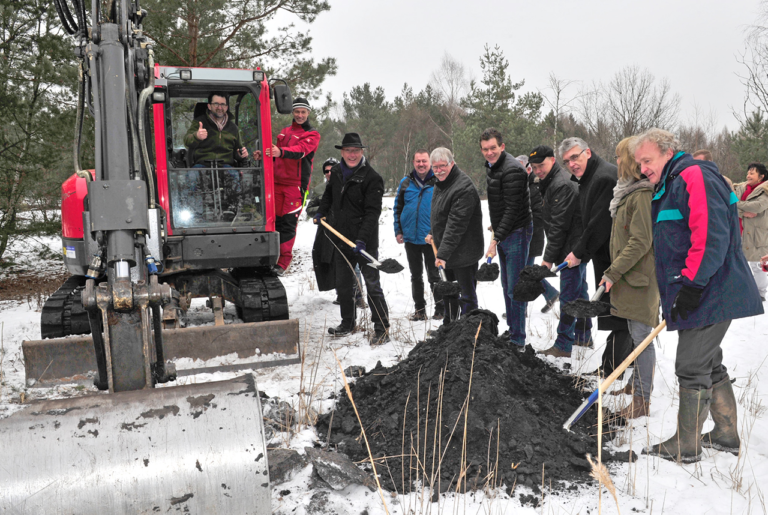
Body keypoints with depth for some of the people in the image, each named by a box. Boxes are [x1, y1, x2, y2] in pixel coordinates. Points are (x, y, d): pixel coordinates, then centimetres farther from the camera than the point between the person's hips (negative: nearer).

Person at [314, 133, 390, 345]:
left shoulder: (372, 178, -12)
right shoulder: (336, 172, 9)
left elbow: (372, 212, -19)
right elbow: (329, 194, 32)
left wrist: (362, 239, -26)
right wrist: (321, 212, 21)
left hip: (365, 242, -7)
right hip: (341, 240, 7)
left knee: (372, 285, -5)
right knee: (343, 284, 16)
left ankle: (382, 329, 2)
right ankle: (347, 323, 31)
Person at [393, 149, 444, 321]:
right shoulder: (406, 183, 6)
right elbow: (398, 208, 12)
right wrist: (398, 231, 5)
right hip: (411, 238, 4)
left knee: (434, 276, 2)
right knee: (416, 276, 12)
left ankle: (440, 309, 13)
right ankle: (419, 310, 21)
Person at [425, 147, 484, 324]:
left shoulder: (464, 187, -22)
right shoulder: (440, 183, 9)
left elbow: (456, 225, -28)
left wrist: (443, 253, -31)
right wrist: (433, 233, 20)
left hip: (463, 251, -10)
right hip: (446, 250, 10)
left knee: (466, 295, -3)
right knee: (448, 291, 22)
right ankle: (448, 325, 38)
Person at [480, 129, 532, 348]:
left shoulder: (512, 170, -20)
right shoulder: (491, 166, 11)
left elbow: (513, 209, -23)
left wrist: (496, 239, -25)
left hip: (516, 232, -10)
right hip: (502, 233, 10)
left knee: (516, 288, -6)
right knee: (506, 286, 16)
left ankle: (518, 340, 1)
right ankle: (511, 330, 28)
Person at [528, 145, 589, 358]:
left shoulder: (562, 185, -18)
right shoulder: (551, 183, 16)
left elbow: (559, 226, -22)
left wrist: (549, 257, -19)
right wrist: (550, 255, 17)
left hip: (572, 249, -11)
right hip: (576, 248, 11)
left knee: (568, 295, -7)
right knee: (579, 292, 19)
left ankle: (563, 346, -3)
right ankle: (583, 336, 31)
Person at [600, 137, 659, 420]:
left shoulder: (643, 195, -18)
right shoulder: (629, 192, 14)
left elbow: (641, 242, -22)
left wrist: (613, 272, -20)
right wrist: (615, 271, 18)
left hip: (640, 278, -10)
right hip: (628, 275, 10)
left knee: (641, 336, -4)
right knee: (635, 335, 19)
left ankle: (642, 401, 2)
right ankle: (635, 385, 32)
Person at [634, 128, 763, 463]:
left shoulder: (694, 175, -14)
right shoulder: (669, 187, 19)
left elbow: (711, 235, -25)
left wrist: (692, 284, -25)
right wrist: (672, 297, 22)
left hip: (709, 294, -11)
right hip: (694, 294, 11)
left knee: (691, 368, -4)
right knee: (709, 364, 17)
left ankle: (686, 446, 6)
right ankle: (726, 435, 30)